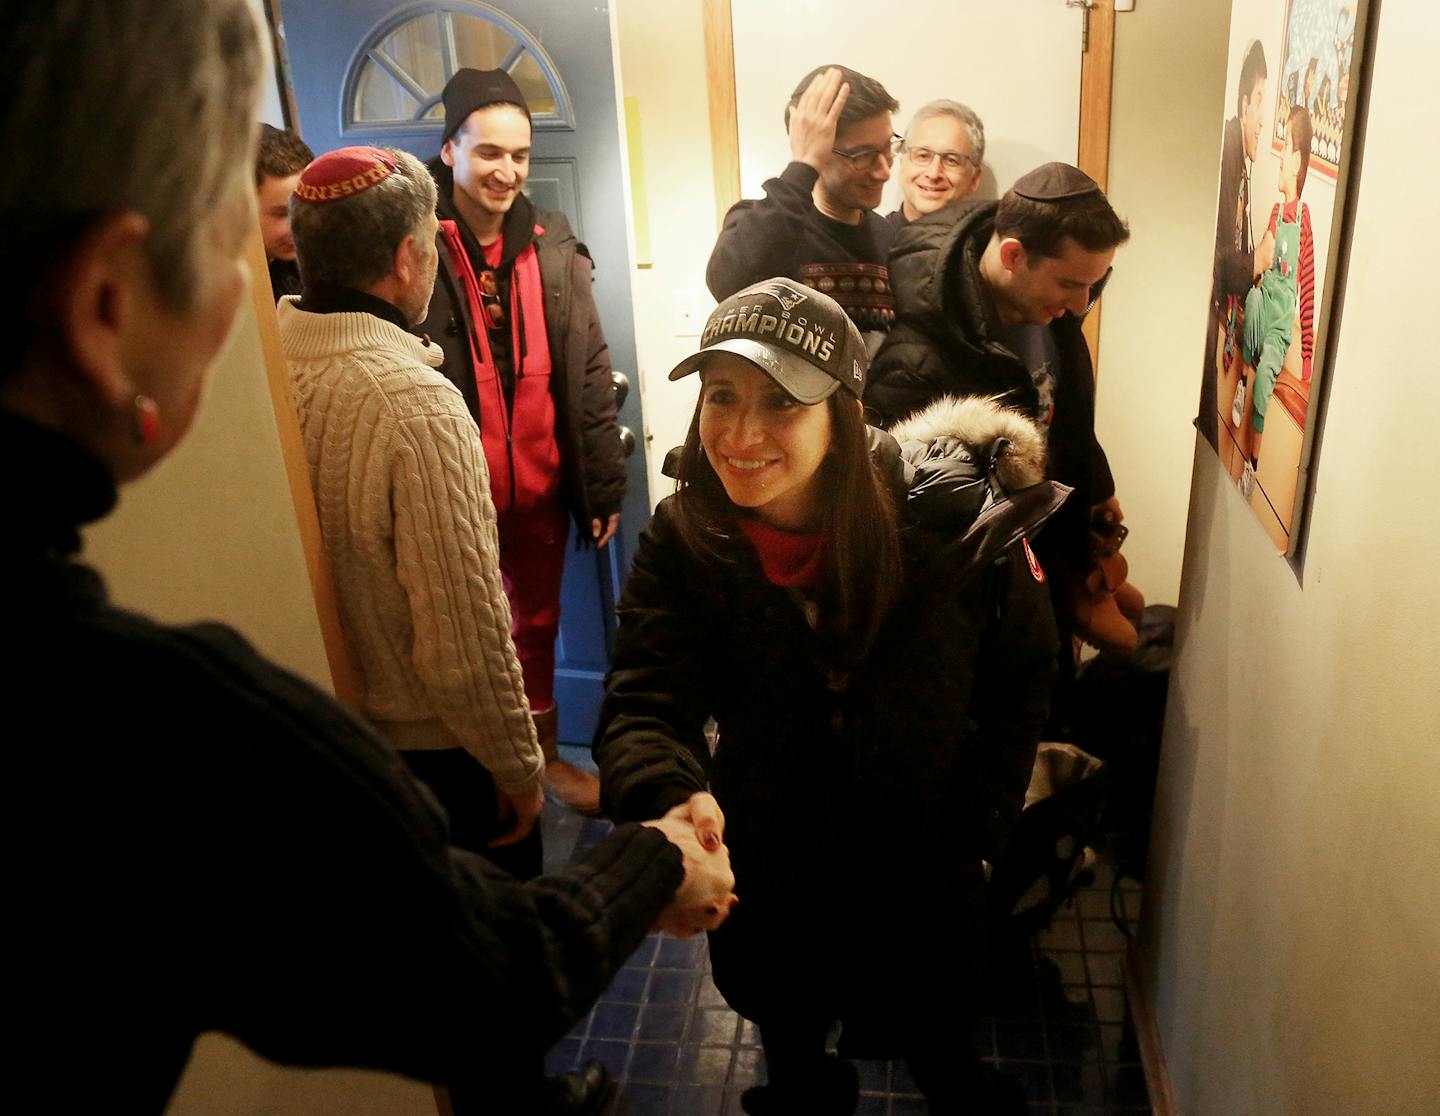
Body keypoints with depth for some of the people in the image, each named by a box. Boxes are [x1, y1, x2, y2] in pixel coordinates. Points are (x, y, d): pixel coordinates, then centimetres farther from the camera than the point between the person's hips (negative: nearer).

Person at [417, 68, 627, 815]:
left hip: (539, 484, 4)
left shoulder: (554, 247, 3)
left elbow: (590, 372, 4)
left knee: (538, 622, 19)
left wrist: (605, 484, 3)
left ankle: (543, 751, 40)